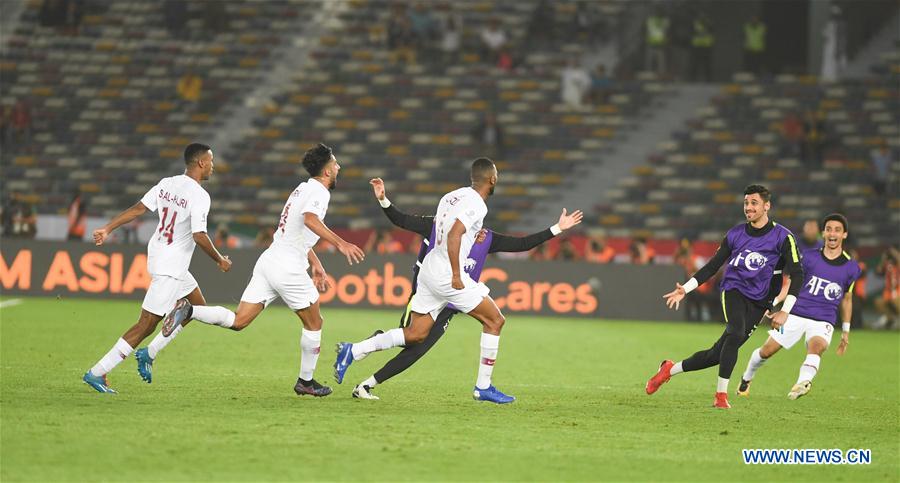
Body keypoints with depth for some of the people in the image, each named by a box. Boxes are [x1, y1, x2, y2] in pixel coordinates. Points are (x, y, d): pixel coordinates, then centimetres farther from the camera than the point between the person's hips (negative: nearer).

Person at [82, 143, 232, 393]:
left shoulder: (166, 183, 6)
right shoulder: (199, 196, -18)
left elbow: (138, 208, 3)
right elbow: (199, 236, -22)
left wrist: (107, 229, 5)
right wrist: (220, 260, -7)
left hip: (157, 256, 10)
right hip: (170, 268, -10)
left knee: (198, 305, 23)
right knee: (146, 325, -7)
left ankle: (149, 353, 21)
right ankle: (97, 373, -8)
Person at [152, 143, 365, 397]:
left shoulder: (304, 188, 22)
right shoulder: (319, 191, -8)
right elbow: (310, 219, -31)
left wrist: (316, 265, 40)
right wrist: (341, 243, -38)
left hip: (269, 261, 8)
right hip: (288, 267, -8)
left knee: (238, 321, 0)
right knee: (314, 323, 11)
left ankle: (188, 311, -17)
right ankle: (306, 381, 19)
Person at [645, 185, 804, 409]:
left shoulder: (782, 237, -3)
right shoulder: (735, 234, 6)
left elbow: (796, 274, -4)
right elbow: (712, 266, 13)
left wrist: (785, 311, -12)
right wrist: (685, 289, 3)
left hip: (758, 302, 0)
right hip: (734, 290, 0)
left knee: (719, 353, -5)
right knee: (736, 334, -30)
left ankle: (671, 369, 14)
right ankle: (721, 394, -21)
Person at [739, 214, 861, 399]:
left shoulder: (851, 268, 5)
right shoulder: (809, 257, 3)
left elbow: (846, 299, 17)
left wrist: (846, 331, 20)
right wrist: (774, 303, -1)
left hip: (823, 321, -1)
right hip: (796, 314, 1)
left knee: (816, 347, -32)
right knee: (767, 351, 2)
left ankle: (803, 383, -56)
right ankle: (746, 379, 31)